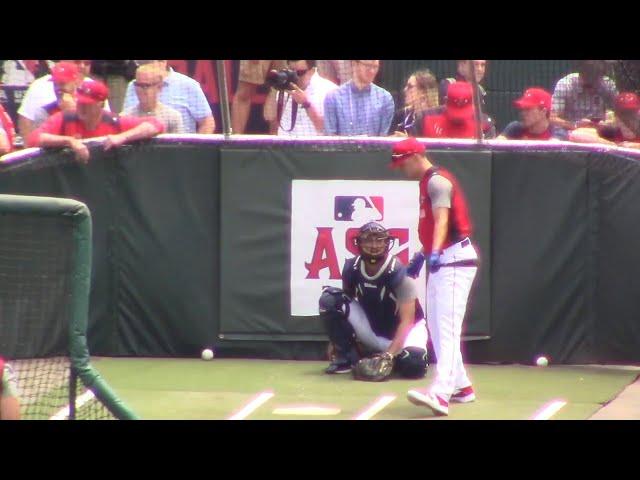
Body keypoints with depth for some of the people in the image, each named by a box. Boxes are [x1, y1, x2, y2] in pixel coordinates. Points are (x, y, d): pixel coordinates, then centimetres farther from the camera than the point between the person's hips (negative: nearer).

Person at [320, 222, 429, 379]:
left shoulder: (398, 272, -25)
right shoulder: (351, 268, -12)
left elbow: (406, 321, -27)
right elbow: (346, 301, 5)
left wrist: (390, 353, -39)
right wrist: (337, 337, 0)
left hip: (400, 330, -4)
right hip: (371, 328, 4)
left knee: (412, 366, -34)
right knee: (329, 299, -17)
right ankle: (346, 357, -7)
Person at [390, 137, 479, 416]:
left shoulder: (437, 181, -14)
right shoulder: (428, 182, 17)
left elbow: (442, 219, -28)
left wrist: (435, 252, -42)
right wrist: (421, 256, 31)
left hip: (455, 258, -11)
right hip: (440, 260, 11)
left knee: (446, 326, -19)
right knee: (436, 327, 15)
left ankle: (441, 395, -30)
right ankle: (461, 387, 23)